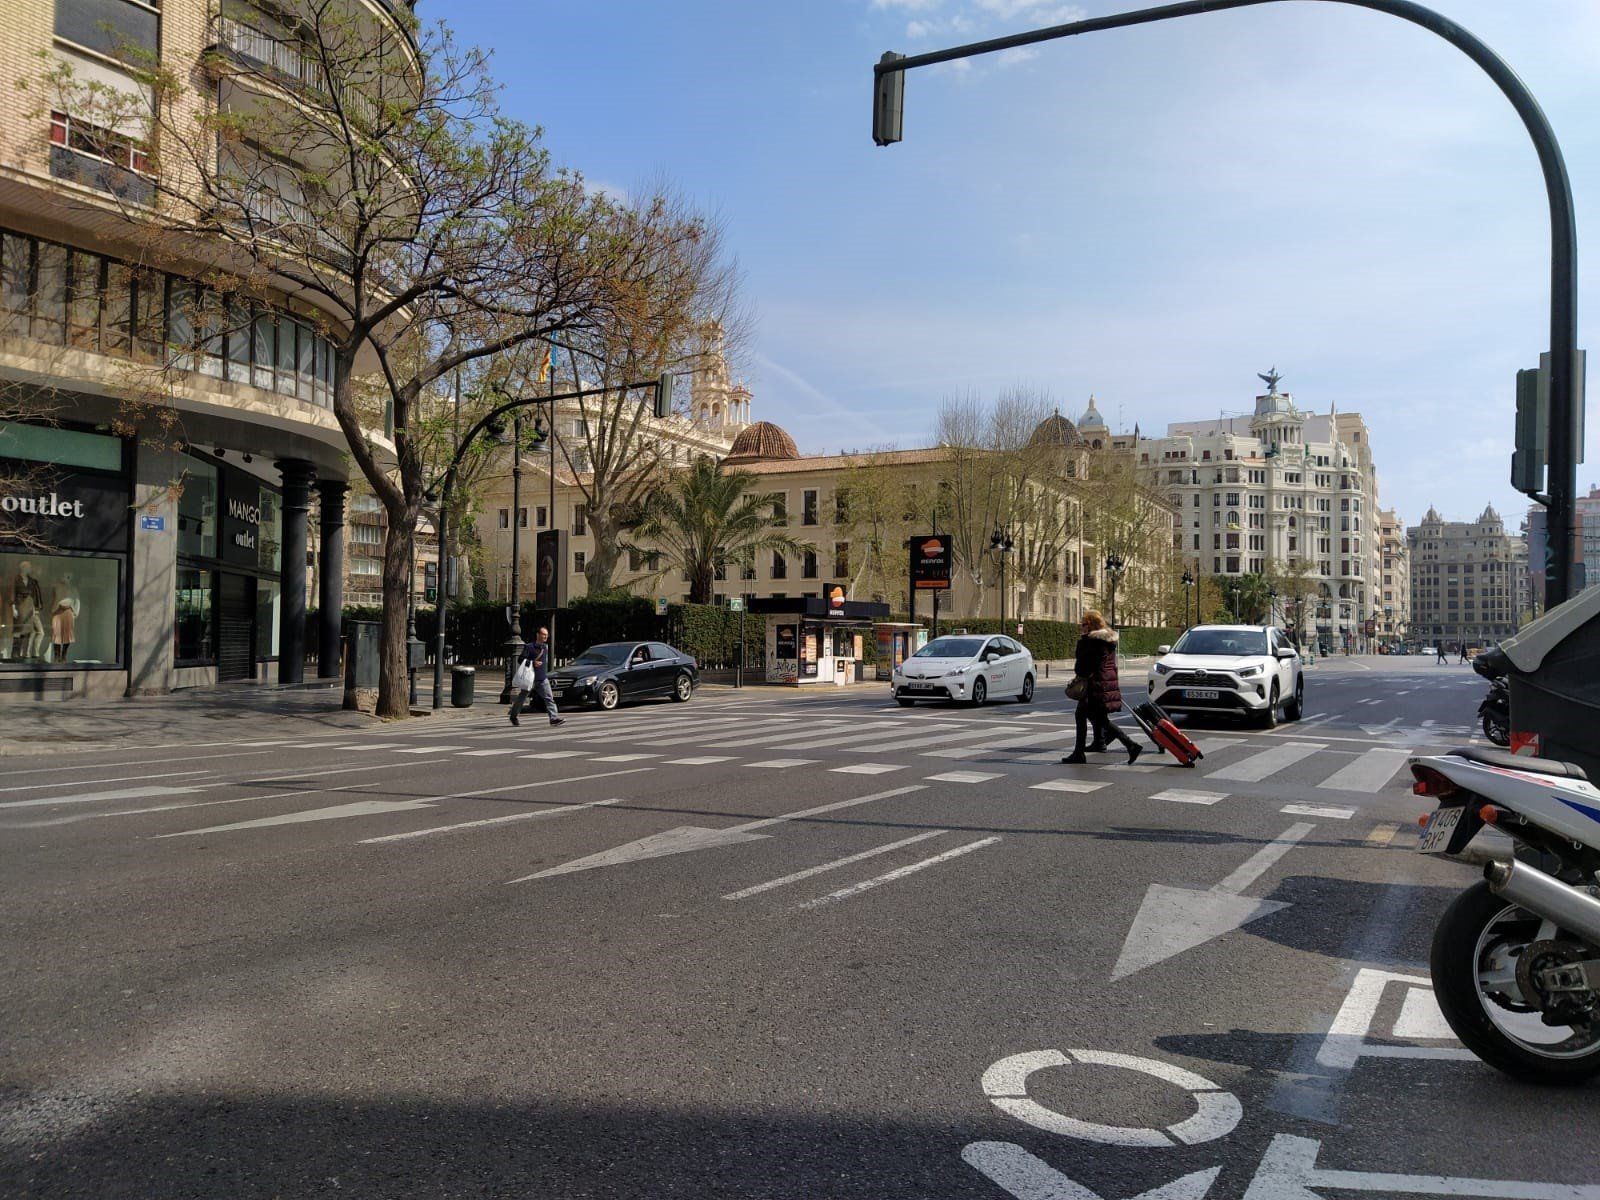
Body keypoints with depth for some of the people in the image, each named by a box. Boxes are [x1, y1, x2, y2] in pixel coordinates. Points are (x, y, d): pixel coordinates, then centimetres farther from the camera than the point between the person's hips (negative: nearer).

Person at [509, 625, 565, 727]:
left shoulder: (546, 646, 11)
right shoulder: (529, 647, -8)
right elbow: (521, 660, -10)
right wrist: (532, 663, -22)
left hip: (543, 679, 5)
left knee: (549, 698, -9)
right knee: (522, 697, 10)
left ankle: (554, 718, -17)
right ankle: (513, 716, 28)